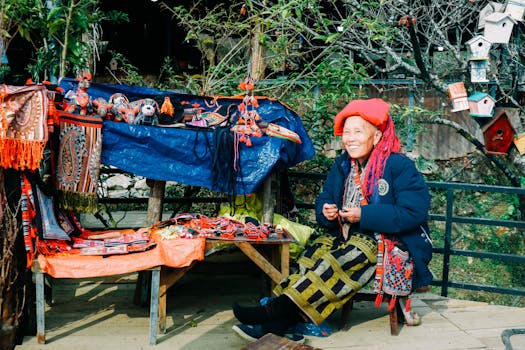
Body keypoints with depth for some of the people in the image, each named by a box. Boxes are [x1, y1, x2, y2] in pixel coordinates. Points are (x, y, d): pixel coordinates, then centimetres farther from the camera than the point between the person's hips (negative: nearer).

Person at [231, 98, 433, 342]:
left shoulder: (399, 166, -9)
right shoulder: (342, 165, 12)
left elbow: (413, 212, -18)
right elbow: (324, 199, 20)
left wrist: (363, 215, -21)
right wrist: (325, 211, -7)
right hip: (346, 234, 7)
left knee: (338, 262, -32)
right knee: (312, 255, -23)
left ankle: (277, 310, -36)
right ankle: (276, 323, -34)